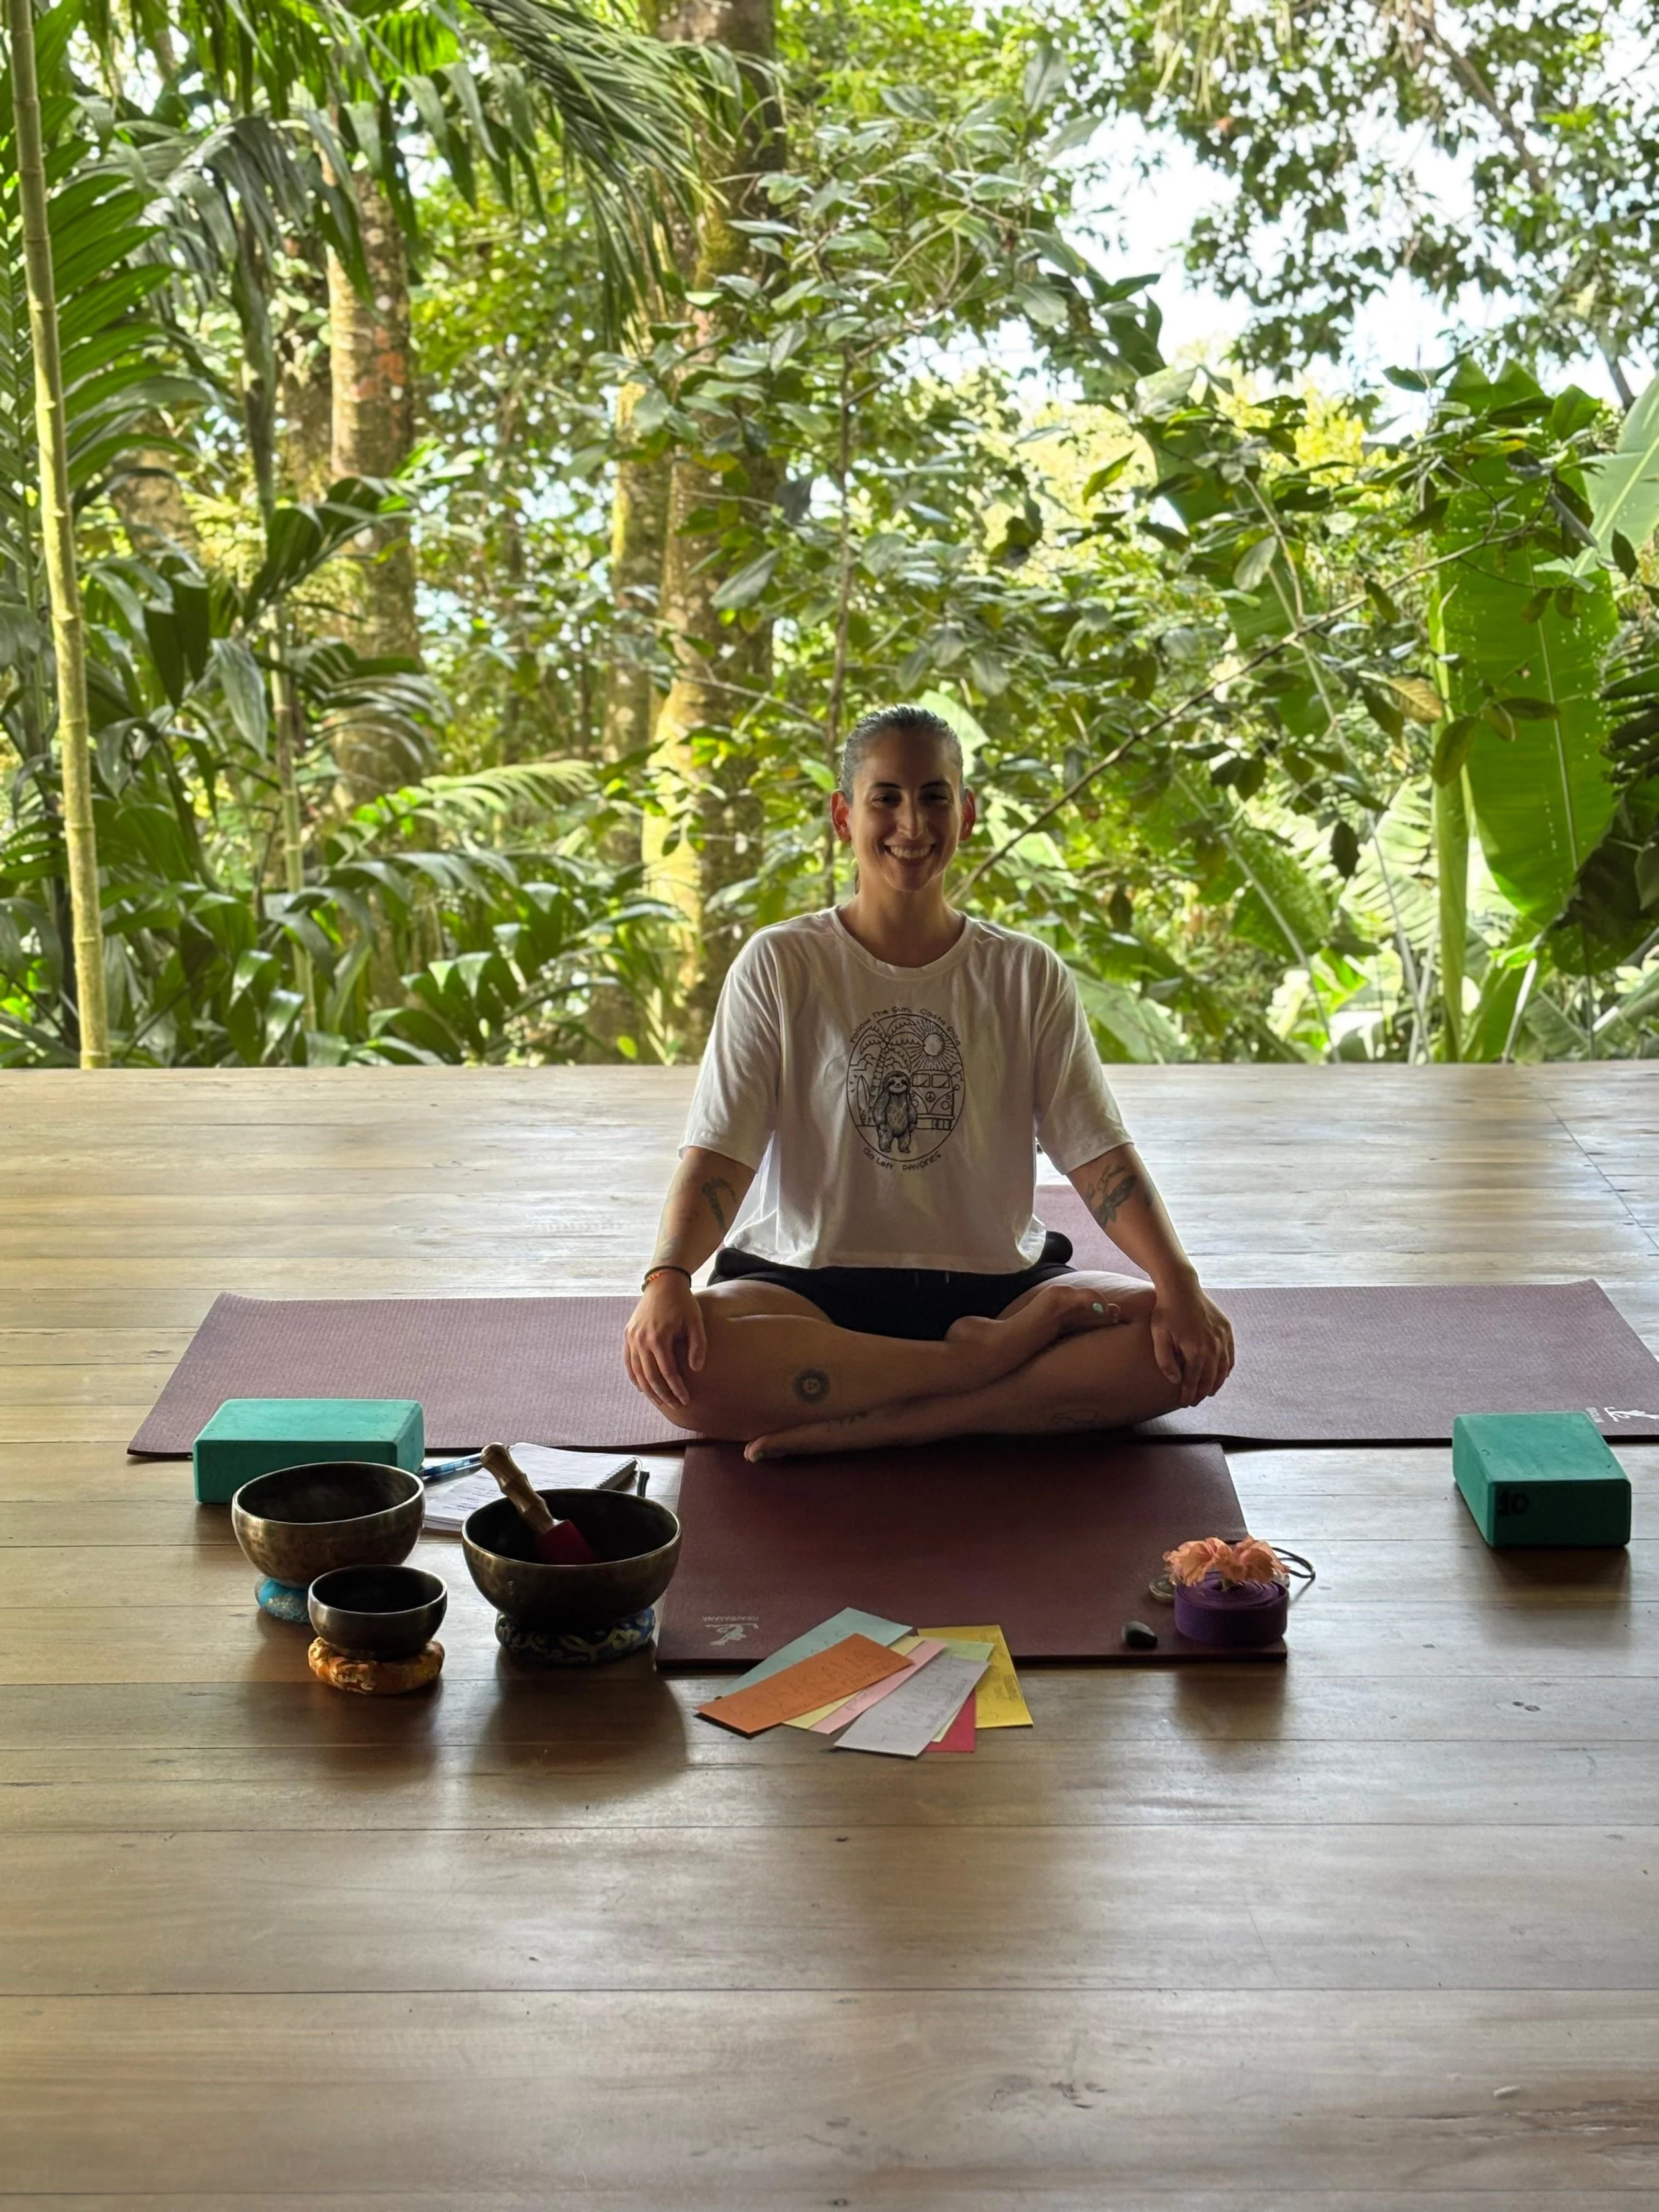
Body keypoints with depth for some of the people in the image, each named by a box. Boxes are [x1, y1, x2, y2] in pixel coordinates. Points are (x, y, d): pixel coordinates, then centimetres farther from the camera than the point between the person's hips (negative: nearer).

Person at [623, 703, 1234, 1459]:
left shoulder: (1027, 975, 7)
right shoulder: (782, 966, 1)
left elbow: (1097, 1151, 0)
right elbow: (720, 1149, -7)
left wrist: (1179, 1283, -17)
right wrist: (667, 1277, -27)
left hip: (993, 1285, 2)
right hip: (811, 1285, -2)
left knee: (1185, 1349, -25)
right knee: (678, 1361, -35)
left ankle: (865, 1426, -28)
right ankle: (985, 1360, -24)